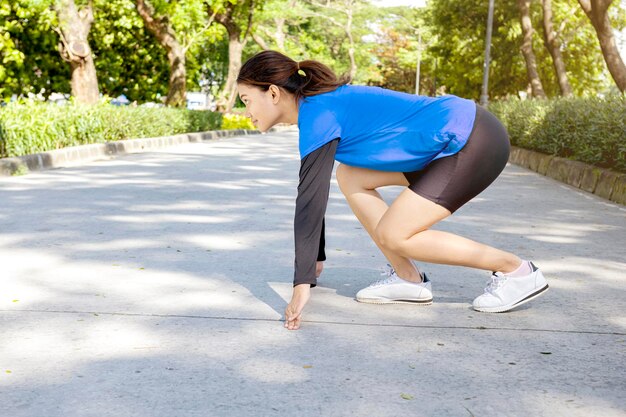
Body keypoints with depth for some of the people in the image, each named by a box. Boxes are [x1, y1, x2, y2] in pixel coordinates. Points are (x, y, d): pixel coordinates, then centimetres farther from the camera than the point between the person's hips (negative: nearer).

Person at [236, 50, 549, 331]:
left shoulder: (318, 115, -17)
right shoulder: (318, 107, 11)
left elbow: (310, 201, -21)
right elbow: (312, 191, 18)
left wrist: (302, 283, -20)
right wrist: (315, 259, 25)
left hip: (473, 142, -9)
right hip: (454, 140, 10)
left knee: (393, 235, -9)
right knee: (349, 177, 6)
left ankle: (517, 271, 1)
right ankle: (408, 279, 9)